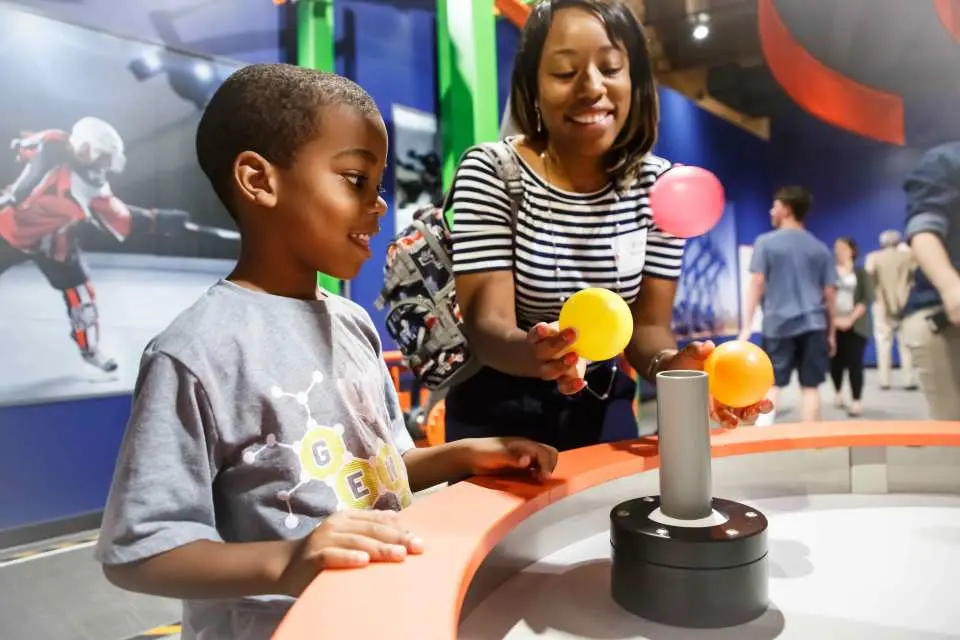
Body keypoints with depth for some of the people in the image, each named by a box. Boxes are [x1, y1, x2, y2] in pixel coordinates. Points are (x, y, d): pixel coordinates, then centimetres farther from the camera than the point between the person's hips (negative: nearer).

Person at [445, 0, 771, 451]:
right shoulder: (490, 173, -18)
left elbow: (648, 325, -8)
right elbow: (486, 325, -24)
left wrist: (672, 365, -31)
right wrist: (535, 351, -46)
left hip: (603, 413, 3)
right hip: (499, 416, -3)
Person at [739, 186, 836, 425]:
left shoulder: (765, 242, 0)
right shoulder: (820, 248, 10)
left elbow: (756, 283, -6)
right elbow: (830, 293, 9)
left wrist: (747, 326, -5)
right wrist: (831, 331, 18)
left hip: (778, 324, -2)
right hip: (813, 325, 3)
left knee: (771, 385, 4)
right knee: (810, 387, 5)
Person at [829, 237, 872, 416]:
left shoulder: (860, 273, 5)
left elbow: (866, 300, -2)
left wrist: (851, 319, -13)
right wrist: (834, 319, -9)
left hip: (855, 326, -1)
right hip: (834, 324, 1)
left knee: (854, 362, -7)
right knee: (835, 362, 4)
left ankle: (856, 402, -5)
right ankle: (838, 393, 27)